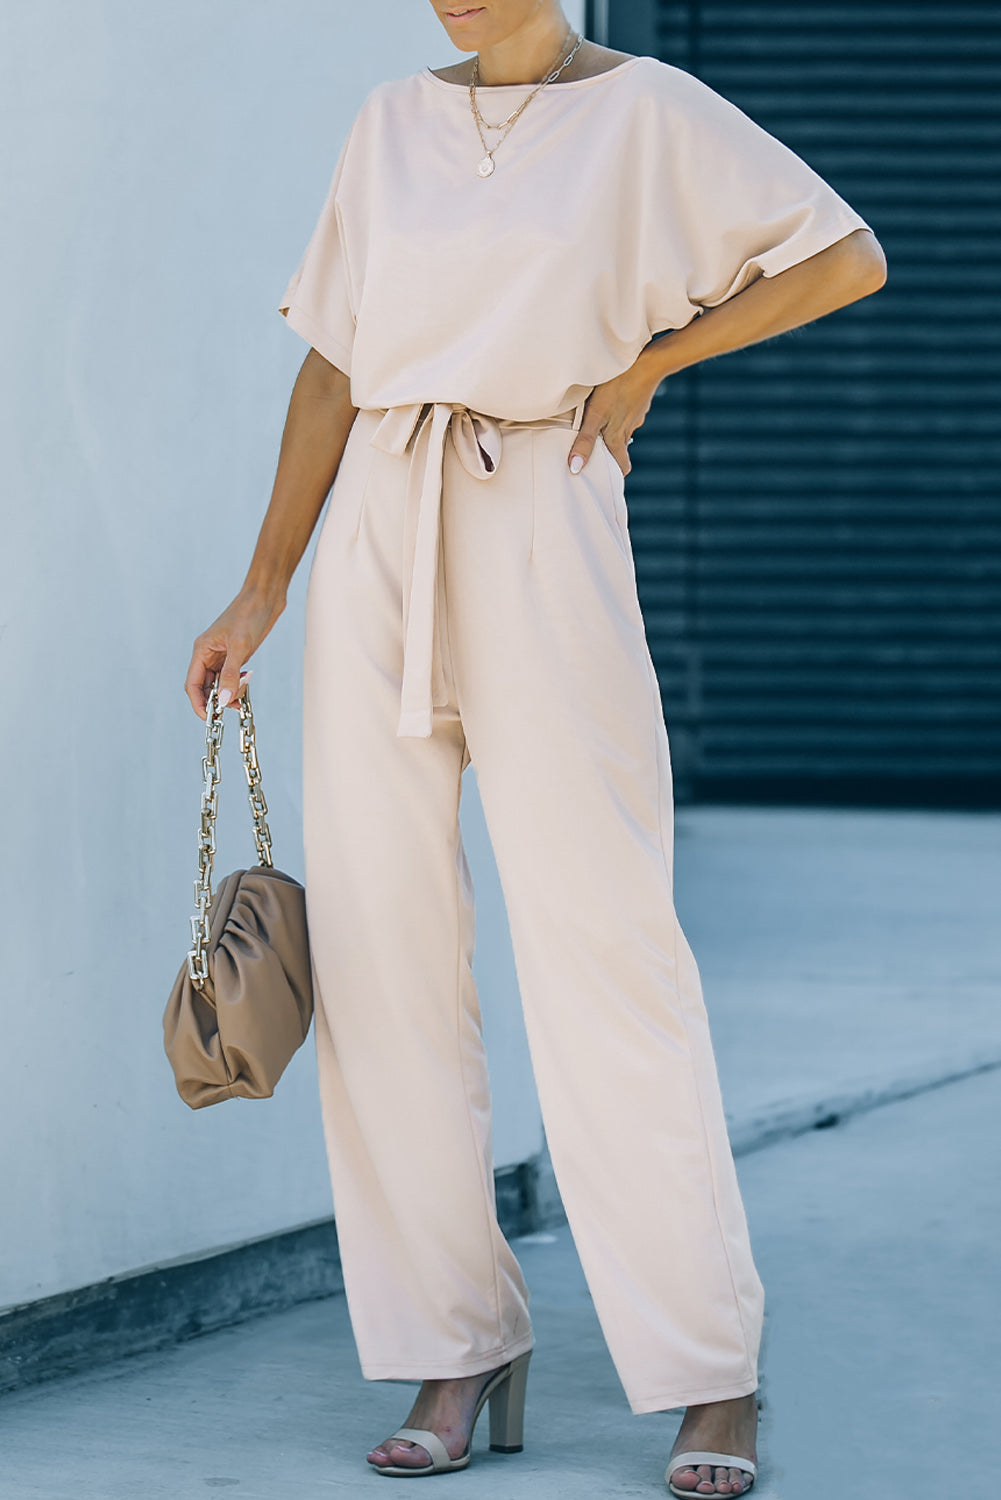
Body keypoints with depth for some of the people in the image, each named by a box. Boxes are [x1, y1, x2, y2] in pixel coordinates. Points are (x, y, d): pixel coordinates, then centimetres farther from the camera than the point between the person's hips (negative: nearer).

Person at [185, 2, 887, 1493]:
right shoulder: (394, 123, 12)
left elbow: (848, 259, 2)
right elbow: (334, 366, 13)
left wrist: (646, 363, 1)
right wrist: (262, 592, 9)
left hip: (540, 544, -4)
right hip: (377, 546, 5)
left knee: (604, 950, -7)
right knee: (379, 949, 1)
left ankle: (712, 1377, 1)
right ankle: (460, 1357, 10)